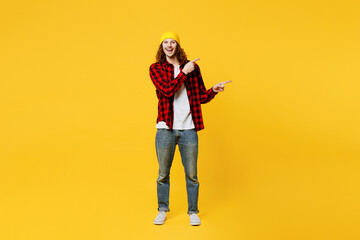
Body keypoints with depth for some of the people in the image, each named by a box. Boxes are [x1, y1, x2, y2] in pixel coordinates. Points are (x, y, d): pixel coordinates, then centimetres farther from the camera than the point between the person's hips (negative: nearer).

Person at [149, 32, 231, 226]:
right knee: (163, 174, 11)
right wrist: (183, 72, -11)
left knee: (191, 175, 8)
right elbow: (167, 90, -14)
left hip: (188, 129, 1)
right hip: (165, 129, -1)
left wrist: (213, 90, -5)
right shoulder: (156, 68, 3)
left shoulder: (192, 67, 8)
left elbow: (201, 97, 13)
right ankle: (162, 210, 30)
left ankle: (193, 211, 25)